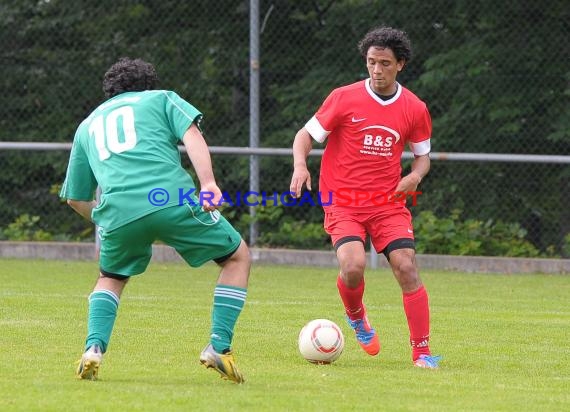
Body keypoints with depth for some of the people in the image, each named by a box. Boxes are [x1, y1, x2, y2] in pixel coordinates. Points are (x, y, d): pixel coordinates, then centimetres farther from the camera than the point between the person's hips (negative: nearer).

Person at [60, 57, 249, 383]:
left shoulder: (88, 125, 33)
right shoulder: (161, 99, 23)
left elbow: (76, 198, 33)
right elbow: (192, 135, 3)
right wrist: (209, 184, -10)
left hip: (117, 212, 3)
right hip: (172, 200, -3)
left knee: (111, 279, 31)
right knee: (238, 257, 17)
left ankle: (94, 349, 6)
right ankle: (218, 348, 5)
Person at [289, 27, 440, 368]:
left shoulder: (415, 109, 2)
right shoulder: (344, 98, -5)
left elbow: (423, 155, 15)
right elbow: (306, 135, 1)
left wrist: (415, 176, -8)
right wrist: (300, 165, -19)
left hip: (389, 202, 2)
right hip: (343, 201, -2)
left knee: (407, 267, -13)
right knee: (353, 266, -23)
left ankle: (422, 352, -4)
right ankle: (356, 316, 12)